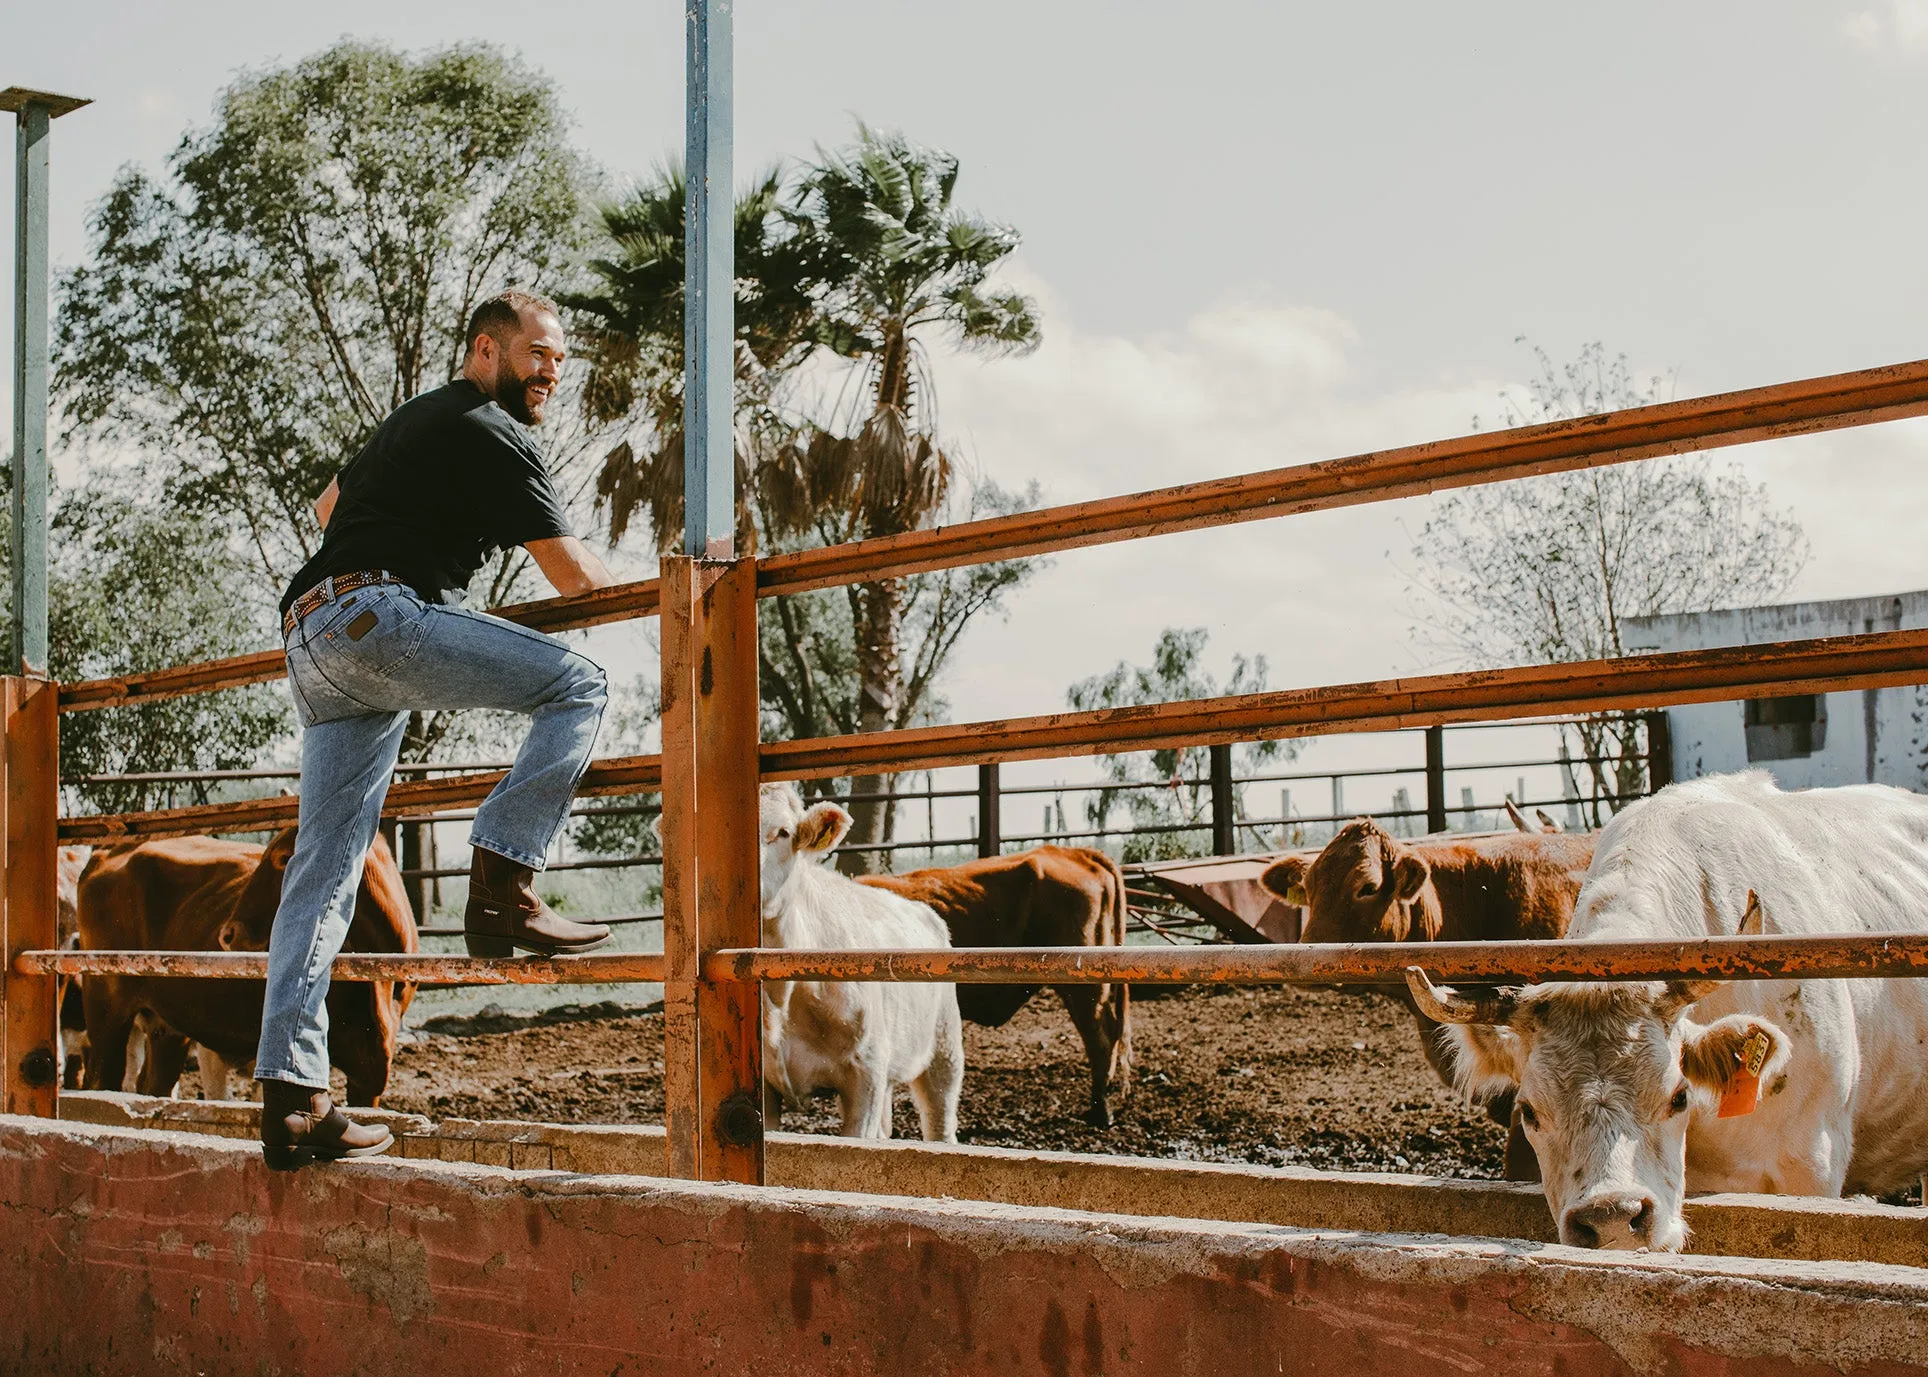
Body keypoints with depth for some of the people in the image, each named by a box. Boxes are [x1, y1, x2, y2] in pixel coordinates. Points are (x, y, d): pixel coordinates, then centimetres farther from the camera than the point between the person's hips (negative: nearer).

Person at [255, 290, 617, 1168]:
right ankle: (500, 887, -18)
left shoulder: (413, 420, 28)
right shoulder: (491, 435, 0)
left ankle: (290, 1093, -1)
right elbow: (573, 575, -3)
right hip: (380, 614, -9)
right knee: (577, 685, -10)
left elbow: (329, 505, 46)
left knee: (324, 868, 3)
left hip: (311, 639, 9)